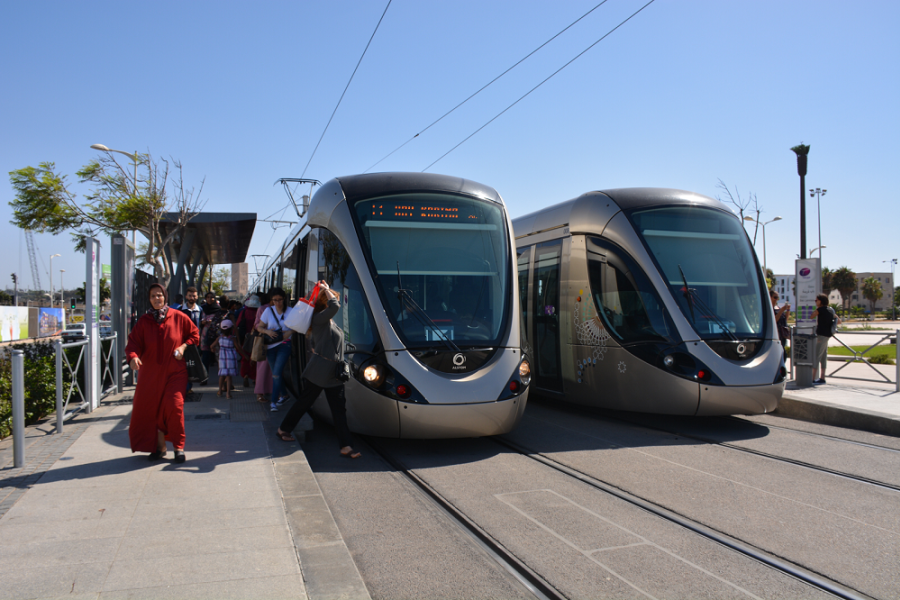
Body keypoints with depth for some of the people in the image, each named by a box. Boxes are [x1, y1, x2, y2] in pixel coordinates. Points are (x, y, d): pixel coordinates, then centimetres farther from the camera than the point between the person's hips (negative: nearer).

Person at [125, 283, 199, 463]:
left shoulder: (178, 317, -1)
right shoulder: (143, 321, 2)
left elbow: (194, 334, 10)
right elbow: (133, 342, -6)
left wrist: (184, 346, -7)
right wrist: (133, 357, -26)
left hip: (174, 372, -2)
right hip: (150, 373, 2)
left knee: (174, 406, -12)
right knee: (152, 408, 5)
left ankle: (178, 446, 3)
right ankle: (159, 446, 22)